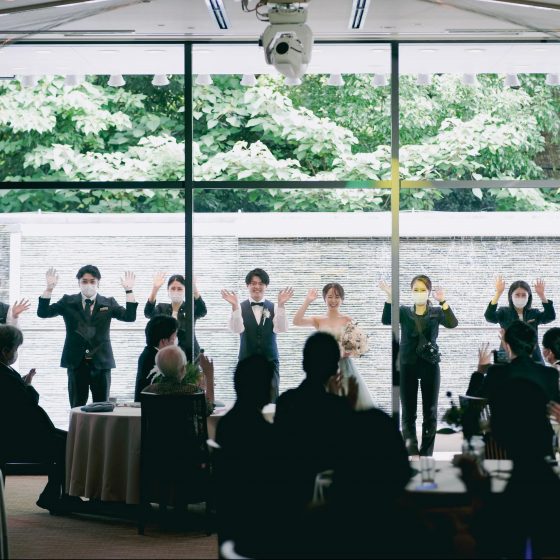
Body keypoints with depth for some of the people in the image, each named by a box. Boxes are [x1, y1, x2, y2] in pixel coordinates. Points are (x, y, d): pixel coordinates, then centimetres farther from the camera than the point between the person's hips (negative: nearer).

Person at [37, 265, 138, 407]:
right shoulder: (68, 302, 5)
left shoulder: (108, 303, 5)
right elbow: (43, 313, -3)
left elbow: (130, 317, -7)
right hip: (76, 362, 0)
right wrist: (49, 288, -16)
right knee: (77, 408, 4)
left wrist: (129, 290, -17)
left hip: (101, 362, 0)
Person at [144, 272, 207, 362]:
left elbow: (202, 311, -20)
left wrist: (194, 289, -37)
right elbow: (148, 313, -14)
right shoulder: (162, 308, 7)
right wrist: (155, 289, -29)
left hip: (189, 355, -2)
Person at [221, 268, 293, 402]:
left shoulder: (274, 307, 3)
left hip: (270, 361, 1)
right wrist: (235, 306, -29)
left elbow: (281, 328, -12)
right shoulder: (240, 307, -1)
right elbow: (236, 329, -16)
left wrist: (281, 305, -24)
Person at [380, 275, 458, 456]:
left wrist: (443, 301, -29)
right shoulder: (404, 311, 5)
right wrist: (389, 297, -26)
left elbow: (452, 323, -15)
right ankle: (411, 452, 5)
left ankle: (426, 453, 8)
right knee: (408, 412, 1)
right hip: (407, 365, 0)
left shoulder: (437, 312, 4)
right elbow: (386, 320, -12)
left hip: (430, 364, 0)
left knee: (430, 411, 2)